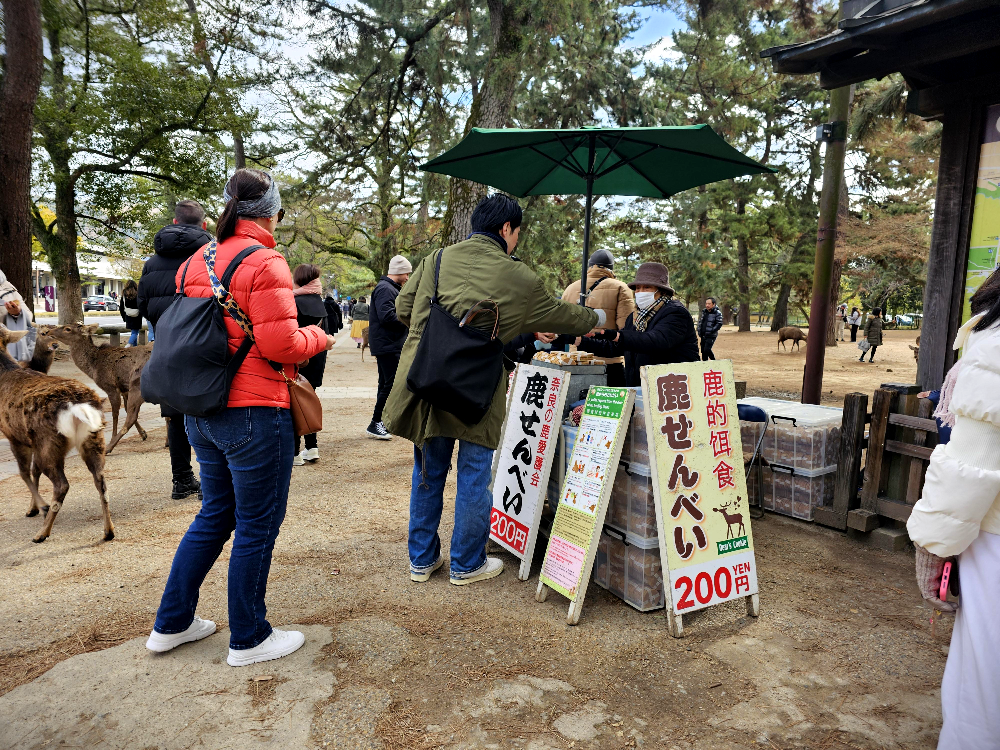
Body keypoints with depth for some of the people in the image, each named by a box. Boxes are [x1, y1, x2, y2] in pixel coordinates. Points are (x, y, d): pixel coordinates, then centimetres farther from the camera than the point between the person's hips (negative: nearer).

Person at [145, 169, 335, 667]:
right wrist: (318, 338, -2)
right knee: (257, 525, 6)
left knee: (215, 514, 22)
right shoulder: (264, 262, -14)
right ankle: (248, 640, 21)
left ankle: (171, 624, 34)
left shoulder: (194, 263, 11)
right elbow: (280, 344, -20)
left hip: (200, 412, 9)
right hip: (254, 413, -8)